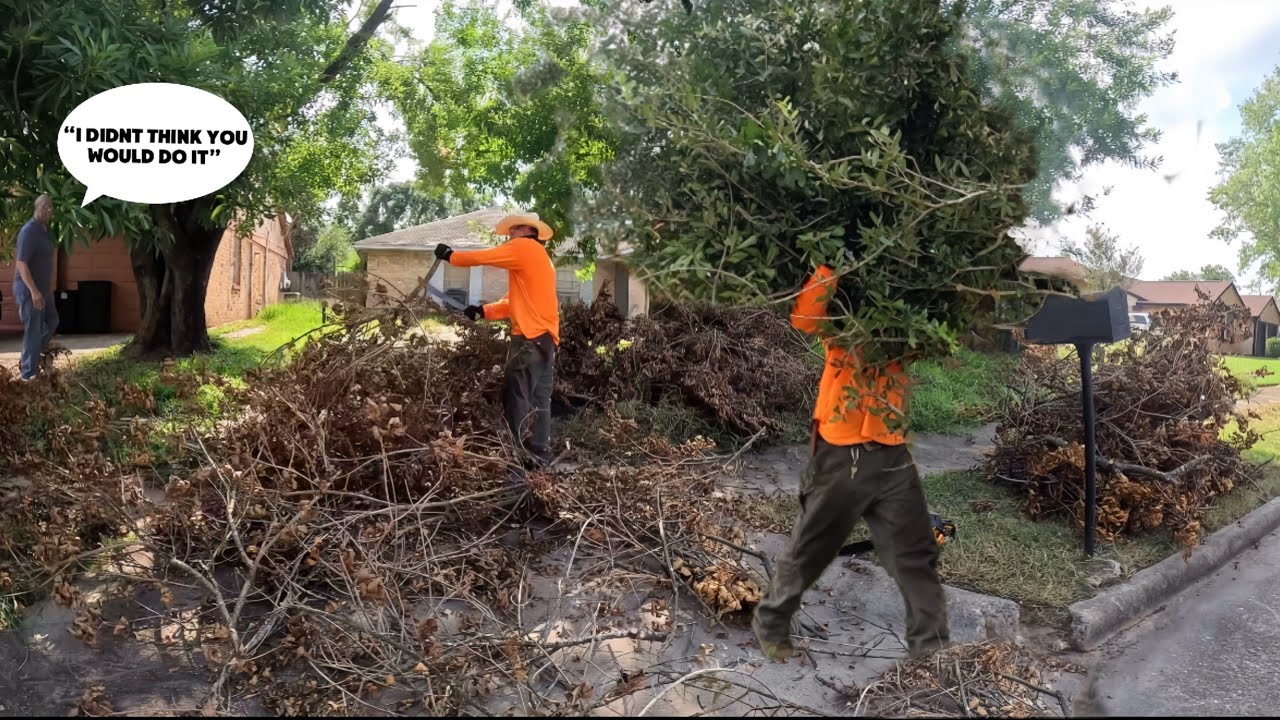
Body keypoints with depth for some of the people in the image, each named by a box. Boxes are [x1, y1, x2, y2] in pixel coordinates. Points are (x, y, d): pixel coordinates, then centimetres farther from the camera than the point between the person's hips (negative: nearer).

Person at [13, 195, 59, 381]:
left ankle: (28, 359, 32)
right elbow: (22, 264, -23)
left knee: (52, 321, 21)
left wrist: (48, 288, 21)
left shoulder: (45, 230, 9)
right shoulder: (28, 231, -19)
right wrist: (34, 291, -27)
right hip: (29, 290, -9)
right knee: (33, 331, -3)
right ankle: (28, 373, 7)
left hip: (43, 288, 9)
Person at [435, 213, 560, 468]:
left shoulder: (524, 247, -3)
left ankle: (514, 454, -6)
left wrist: (450, 255, 12)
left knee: (516, 398, -7)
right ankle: (540, 453, 9)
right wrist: (483, 311, 11)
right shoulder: (539, 257, 24)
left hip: (531, 337, -9)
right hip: (546, 336, 9)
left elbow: (481, 257, -3)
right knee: (540, 400, 8)